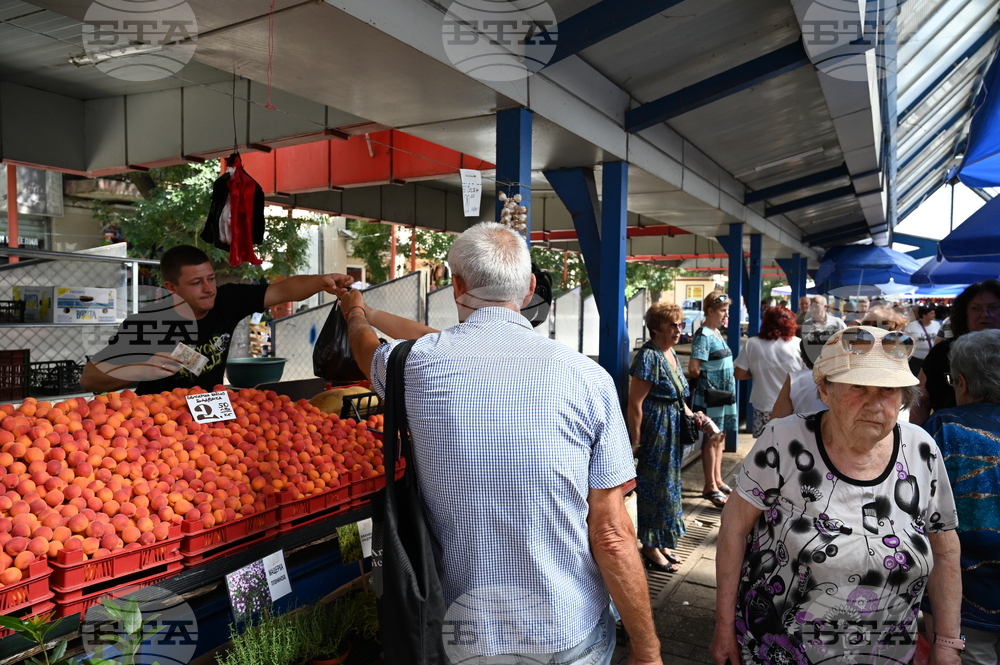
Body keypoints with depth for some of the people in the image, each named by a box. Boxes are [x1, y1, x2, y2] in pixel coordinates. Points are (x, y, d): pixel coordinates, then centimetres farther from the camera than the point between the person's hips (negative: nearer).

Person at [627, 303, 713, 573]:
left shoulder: (671, 354, 10)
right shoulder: (649, 356, -18)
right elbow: (635, 403, -21)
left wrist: (691, 414, 5)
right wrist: (636, 442, -20)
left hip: (673, 428, 10)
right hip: (654, 428, -9)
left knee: (668, 483, 16)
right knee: (655, 485, 1)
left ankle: (659, 542, 30)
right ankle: (651, 547, 15)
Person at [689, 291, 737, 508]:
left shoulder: (717, 333, 12)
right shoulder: (703, 335, -16)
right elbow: (693, 369, -21)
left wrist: (729, 387, 10)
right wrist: (708, 381, -4)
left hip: (725, 393, 9)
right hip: (711, 394, -9)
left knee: (720, 436, 15)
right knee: (712, 438, -1)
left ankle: (717, 480, 26)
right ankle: (710, 486, 9)